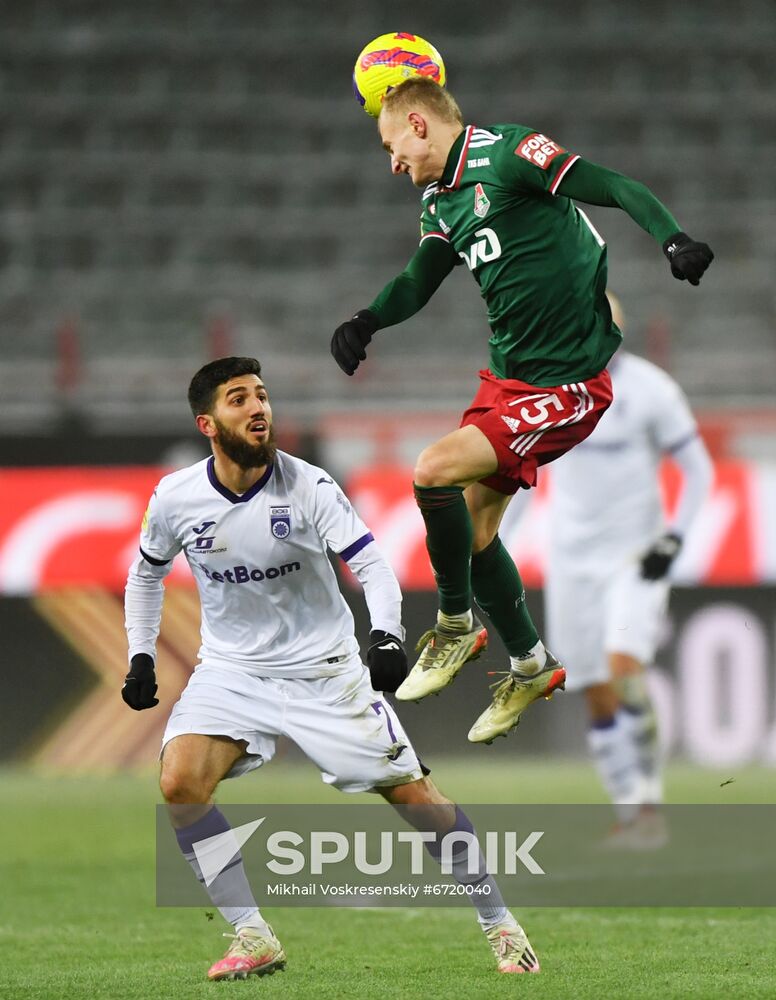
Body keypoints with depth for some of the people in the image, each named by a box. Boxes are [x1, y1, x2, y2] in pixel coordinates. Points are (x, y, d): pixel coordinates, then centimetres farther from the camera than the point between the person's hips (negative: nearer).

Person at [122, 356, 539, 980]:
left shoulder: (308, 487, -15)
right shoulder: (175, 499, -7)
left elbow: (372, 566, -19)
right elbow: (147, 573, 13)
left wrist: (386, 635, -37)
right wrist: (141, 656, 6)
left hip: (326, 670, -2)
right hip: (232, 671, 2)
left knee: (415, 794, -4)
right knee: (181, 783, -23)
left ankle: (500, 924, 14)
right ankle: (253, 940, -12)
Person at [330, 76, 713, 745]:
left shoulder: (506, 154, -15)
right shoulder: (441, 200, 12)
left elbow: (618, 190, -21)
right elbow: (419, 283, 10)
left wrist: (673, 239, -38)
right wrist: (366, 323, -11)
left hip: (568, 382, -10)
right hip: (508, 377, 10)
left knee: (436, 470, -20)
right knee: (473, 524, 11)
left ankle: (456, 626, 0)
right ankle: (531, 667, 28)